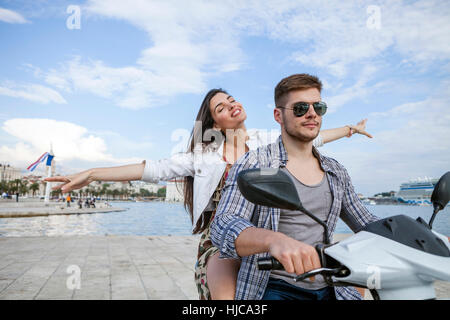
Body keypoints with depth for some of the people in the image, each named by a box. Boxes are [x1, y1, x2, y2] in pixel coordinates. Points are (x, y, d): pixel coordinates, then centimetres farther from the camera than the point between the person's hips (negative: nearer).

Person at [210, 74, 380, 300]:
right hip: (275, 288, -6)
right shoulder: (252, 164, -6)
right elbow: (222, 228, -19)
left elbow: (367, 223, 20)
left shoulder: (336, 172, 13)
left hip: (329, 288, 7)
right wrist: (274, 239, -40)